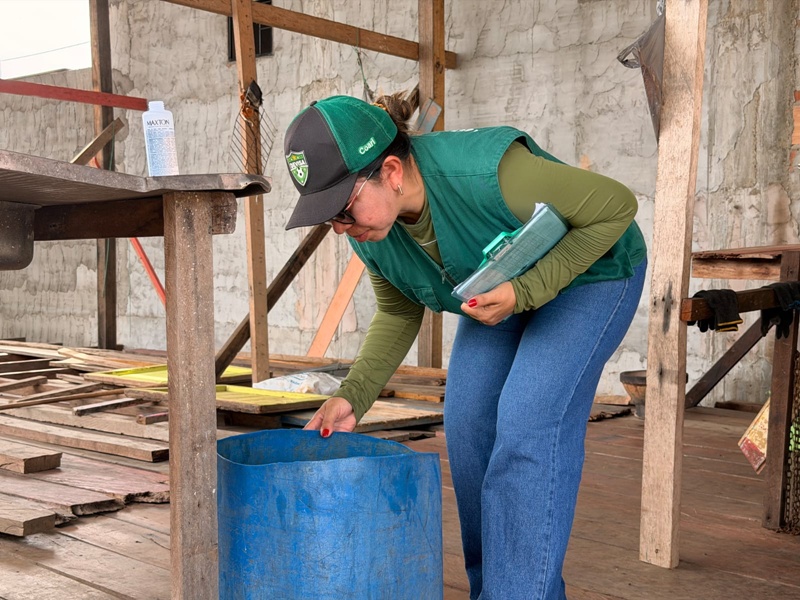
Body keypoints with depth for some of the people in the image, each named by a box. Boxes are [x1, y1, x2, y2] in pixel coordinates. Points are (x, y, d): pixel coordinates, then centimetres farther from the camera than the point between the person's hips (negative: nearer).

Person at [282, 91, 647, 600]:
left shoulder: (487, 174, -39)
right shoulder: (372, 233, -17)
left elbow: (616, 205, -27)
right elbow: (398, 314, 2)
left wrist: (525, 291, -34)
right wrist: (352, 397, -11)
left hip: (589, 273, -6)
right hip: (499, 292, 6)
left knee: (527, 429, -18)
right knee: (468, 425, -1)